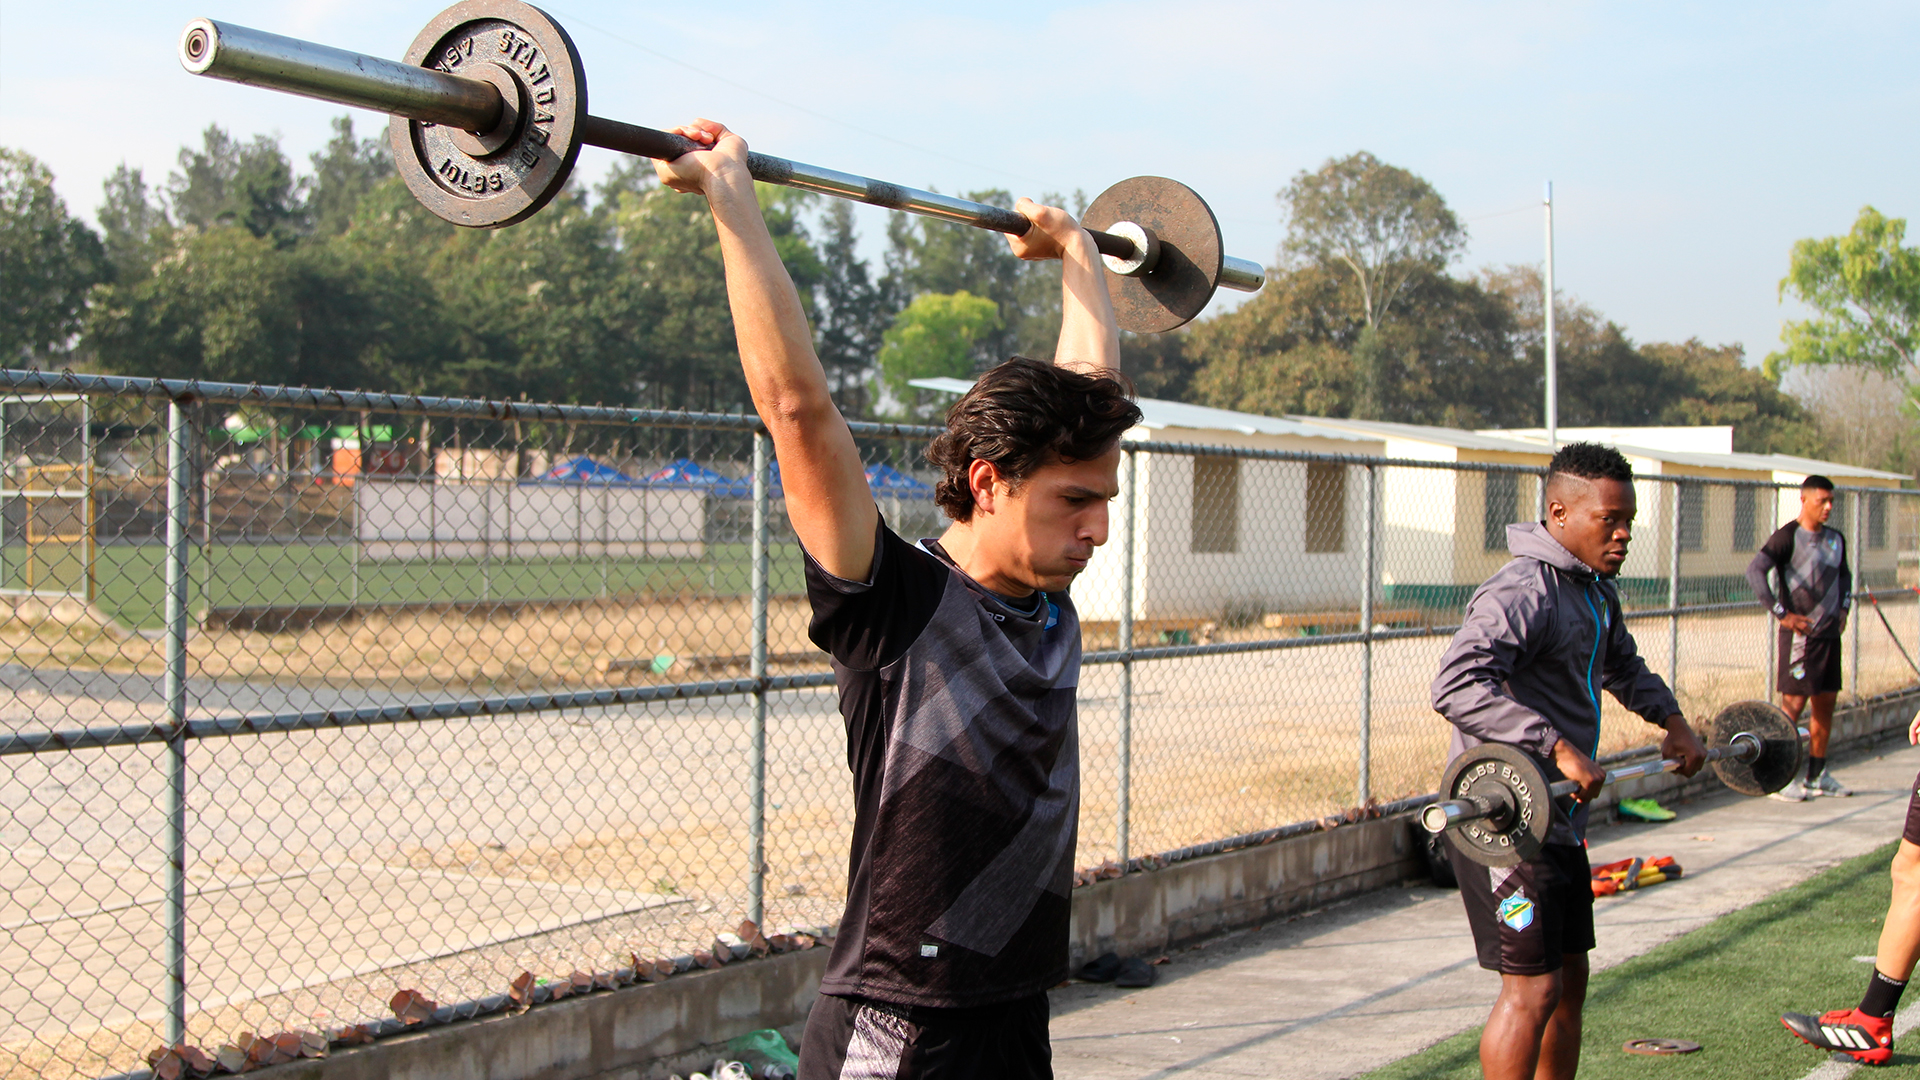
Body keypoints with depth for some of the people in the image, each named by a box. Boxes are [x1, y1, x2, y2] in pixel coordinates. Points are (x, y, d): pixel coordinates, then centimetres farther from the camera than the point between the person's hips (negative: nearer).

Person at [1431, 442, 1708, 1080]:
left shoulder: (1595, 591, 13)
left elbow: (1623, 666, 34)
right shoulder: (1522, 591, -20)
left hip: (1559, 816, 10)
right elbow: (1457, 686, -35)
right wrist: (1558, 747, -39)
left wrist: (1673, 720, 20)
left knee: (1569, 978, 15)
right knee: (1532, 988, -8)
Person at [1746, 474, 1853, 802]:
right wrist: (1781, 613, -20)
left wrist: (1844, 607, 14)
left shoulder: (1836, 539, 12)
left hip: (1830, 633, 7)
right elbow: (1755, 570, -21)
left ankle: (1817, 775, 20)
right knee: (1794, 703, -7)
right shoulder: (1788, 537, -11)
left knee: (1825, 703, 10)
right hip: (1800, 634, -7)